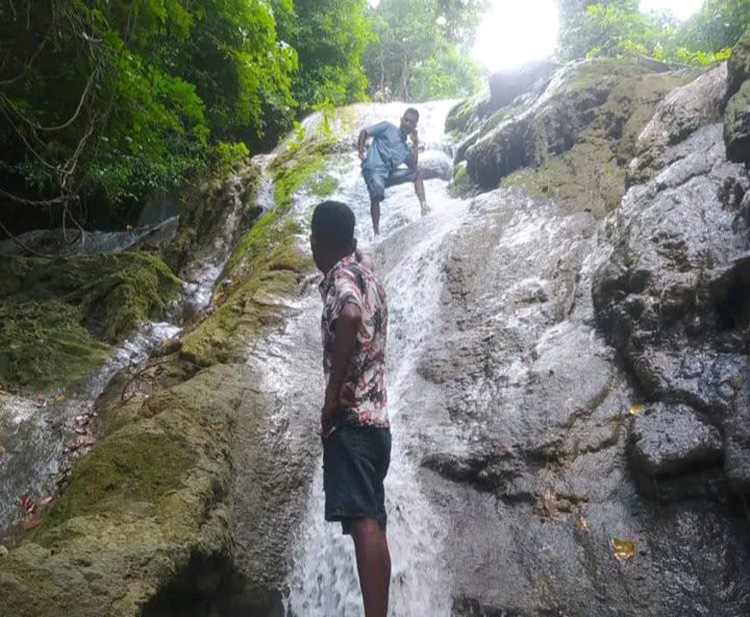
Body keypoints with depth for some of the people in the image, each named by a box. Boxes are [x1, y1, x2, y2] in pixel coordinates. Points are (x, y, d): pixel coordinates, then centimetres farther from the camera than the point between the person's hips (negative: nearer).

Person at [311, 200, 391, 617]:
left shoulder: (341, 277, -7)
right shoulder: (368, 277, 19)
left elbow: (350, 317, -29)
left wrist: (332, 397, -24)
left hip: (351, 419, -9)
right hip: (376, 419, 9)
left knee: (363, 524, -14)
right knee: (372, 526, 9)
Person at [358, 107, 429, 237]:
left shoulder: (406, 148, 21)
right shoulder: (388, 128, 8)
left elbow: (413, 166, 4)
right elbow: (364, 132, 5)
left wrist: (415, 143, 5)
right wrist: (361, 151, -7)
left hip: (390, 173, 7)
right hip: (374, 169, -7)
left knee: (417, 173, 4)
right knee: (377, 195, -32)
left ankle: (424, 206, -7)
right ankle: (376, 232, -28)